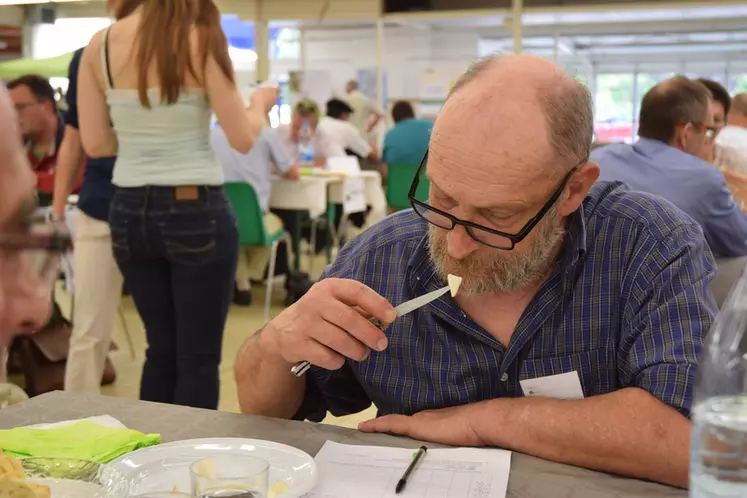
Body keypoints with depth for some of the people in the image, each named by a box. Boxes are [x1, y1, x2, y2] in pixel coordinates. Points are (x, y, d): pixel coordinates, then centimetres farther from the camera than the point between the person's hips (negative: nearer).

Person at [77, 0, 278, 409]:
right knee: (199, 356, 6)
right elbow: (242, 139, -8)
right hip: (196, 212, -5)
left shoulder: (99, 45, 3)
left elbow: (94, 144, 3)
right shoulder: (201, 40, -10)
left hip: (129, 212, 5)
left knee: (161, 347, 19)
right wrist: (260, 103, 12)